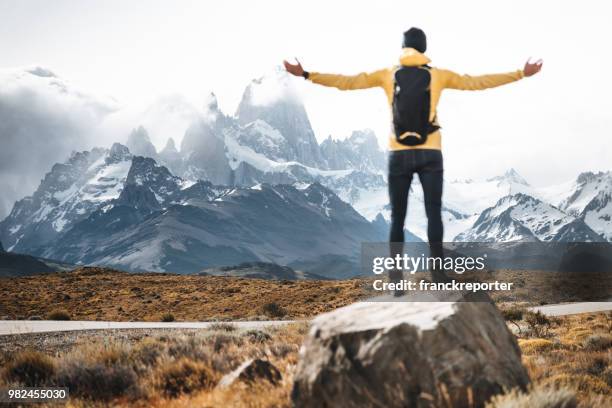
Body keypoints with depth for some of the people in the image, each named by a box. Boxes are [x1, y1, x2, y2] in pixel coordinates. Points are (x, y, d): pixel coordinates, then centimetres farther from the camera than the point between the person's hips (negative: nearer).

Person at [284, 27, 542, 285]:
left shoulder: (387, 75, 3)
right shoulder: (438, 75, 3)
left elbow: (347, 82, 2)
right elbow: (477, 82, 5)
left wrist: (307, 75, 8)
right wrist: (520, 75, 13)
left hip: (399, 155, 1)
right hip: (430, 155, 0)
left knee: (397, 219, 5)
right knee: (434, 215, 1)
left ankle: (396, 277, 3)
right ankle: (437, 273, -4)